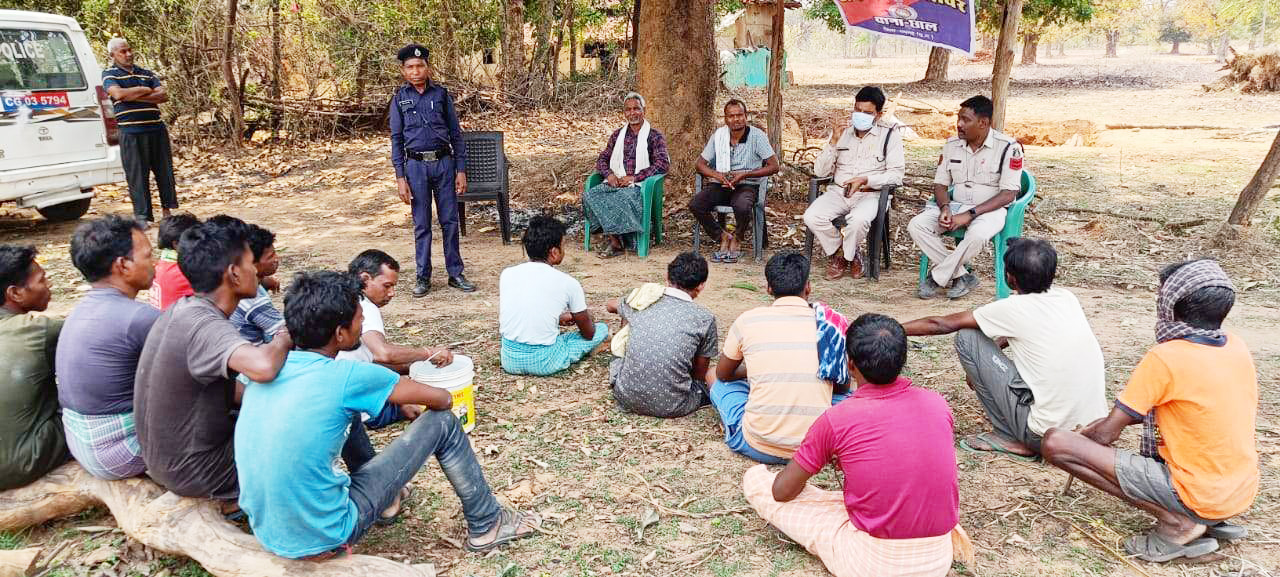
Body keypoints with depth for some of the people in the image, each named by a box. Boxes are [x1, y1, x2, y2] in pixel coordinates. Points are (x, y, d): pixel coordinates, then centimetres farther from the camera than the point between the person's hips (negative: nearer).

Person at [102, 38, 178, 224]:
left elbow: (164, 95, 2)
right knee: (137, 175, -1)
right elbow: (119, 94, -16)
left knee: (164, 170, 7)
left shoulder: (146, 73, 16)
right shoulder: (109, 74, 4)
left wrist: (135, 96, -8)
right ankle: (142, 216, 5)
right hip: (131, 132, -4)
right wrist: (145, 90, -3)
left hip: (156, 128, 4)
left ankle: (167, 209, 19)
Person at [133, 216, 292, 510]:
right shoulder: (206, 326, -29)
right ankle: (239, 496, 9)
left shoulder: (182, 310, 0)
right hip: (194, 471, -8)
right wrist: (283, 341, -27)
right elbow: (263, 367, -49)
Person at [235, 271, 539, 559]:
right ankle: (486, 526, 17)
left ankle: (384, 501, 37)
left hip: (265, 532, 7)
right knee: (442, 423, 0)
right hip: (323, 539, -7)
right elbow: (442, 399, -6)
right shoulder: (345, 377, -18)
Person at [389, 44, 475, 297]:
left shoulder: (441, 94, 4)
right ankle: (423, 277, 15)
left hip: (444, 163, 0)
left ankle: (455, 273, 15)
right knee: (421, 224, 5)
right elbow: (396, 138, 4)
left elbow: (455, 133, 6)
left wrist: (461, 169, 0)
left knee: (450, 221, 4)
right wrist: (400, 177, -3)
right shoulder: (400, 98, 4)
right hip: (416, 166, 0)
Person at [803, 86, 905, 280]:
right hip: (838, 191, 3)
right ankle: (835, 253, 1)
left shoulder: (890, 134, 2)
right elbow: (820, 172, 4)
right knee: (812, 217, -26)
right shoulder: (842, 131, 11)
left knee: (858, 220, -36)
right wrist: (834, 141, -9)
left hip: (870, 193, -3)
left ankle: (848, 256, -3)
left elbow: (896, 174, -6)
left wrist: (866, 180, -21)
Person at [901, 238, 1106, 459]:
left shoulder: (1013, 309, -11)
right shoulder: (1067, 298, 6)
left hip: (1048, 437, -7)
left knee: (967, 337, -2)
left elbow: (941, 325, 0)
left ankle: (1011, 438, 5)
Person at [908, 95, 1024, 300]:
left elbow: (1009, 194, -14)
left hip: (990, 209, -5)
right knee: (916, 226, -20)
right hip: (955, 205, 5)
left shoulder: (1008, 147, -10)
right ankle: (961, 276, -17)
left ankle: (937, 277, -17)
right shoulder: (951, 145, 7)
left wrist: (970, 215, -22)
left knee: (978, 235, -39)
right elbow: (940, 183, 11)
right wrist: (945, 208, -12)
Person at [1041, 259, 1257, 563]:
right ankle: (1212, 521, 15)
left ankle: (1174, 521, -10)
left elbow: (1105, 435, -13)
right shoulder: (1237, 347, 3)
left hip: (1199, 497, -8)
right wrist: (1117, 419, 17)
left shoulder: (1165, 358, -19)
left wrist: (1081, 437, 10)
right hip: (1242, 493, 8)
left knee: (1055, 442, -15)